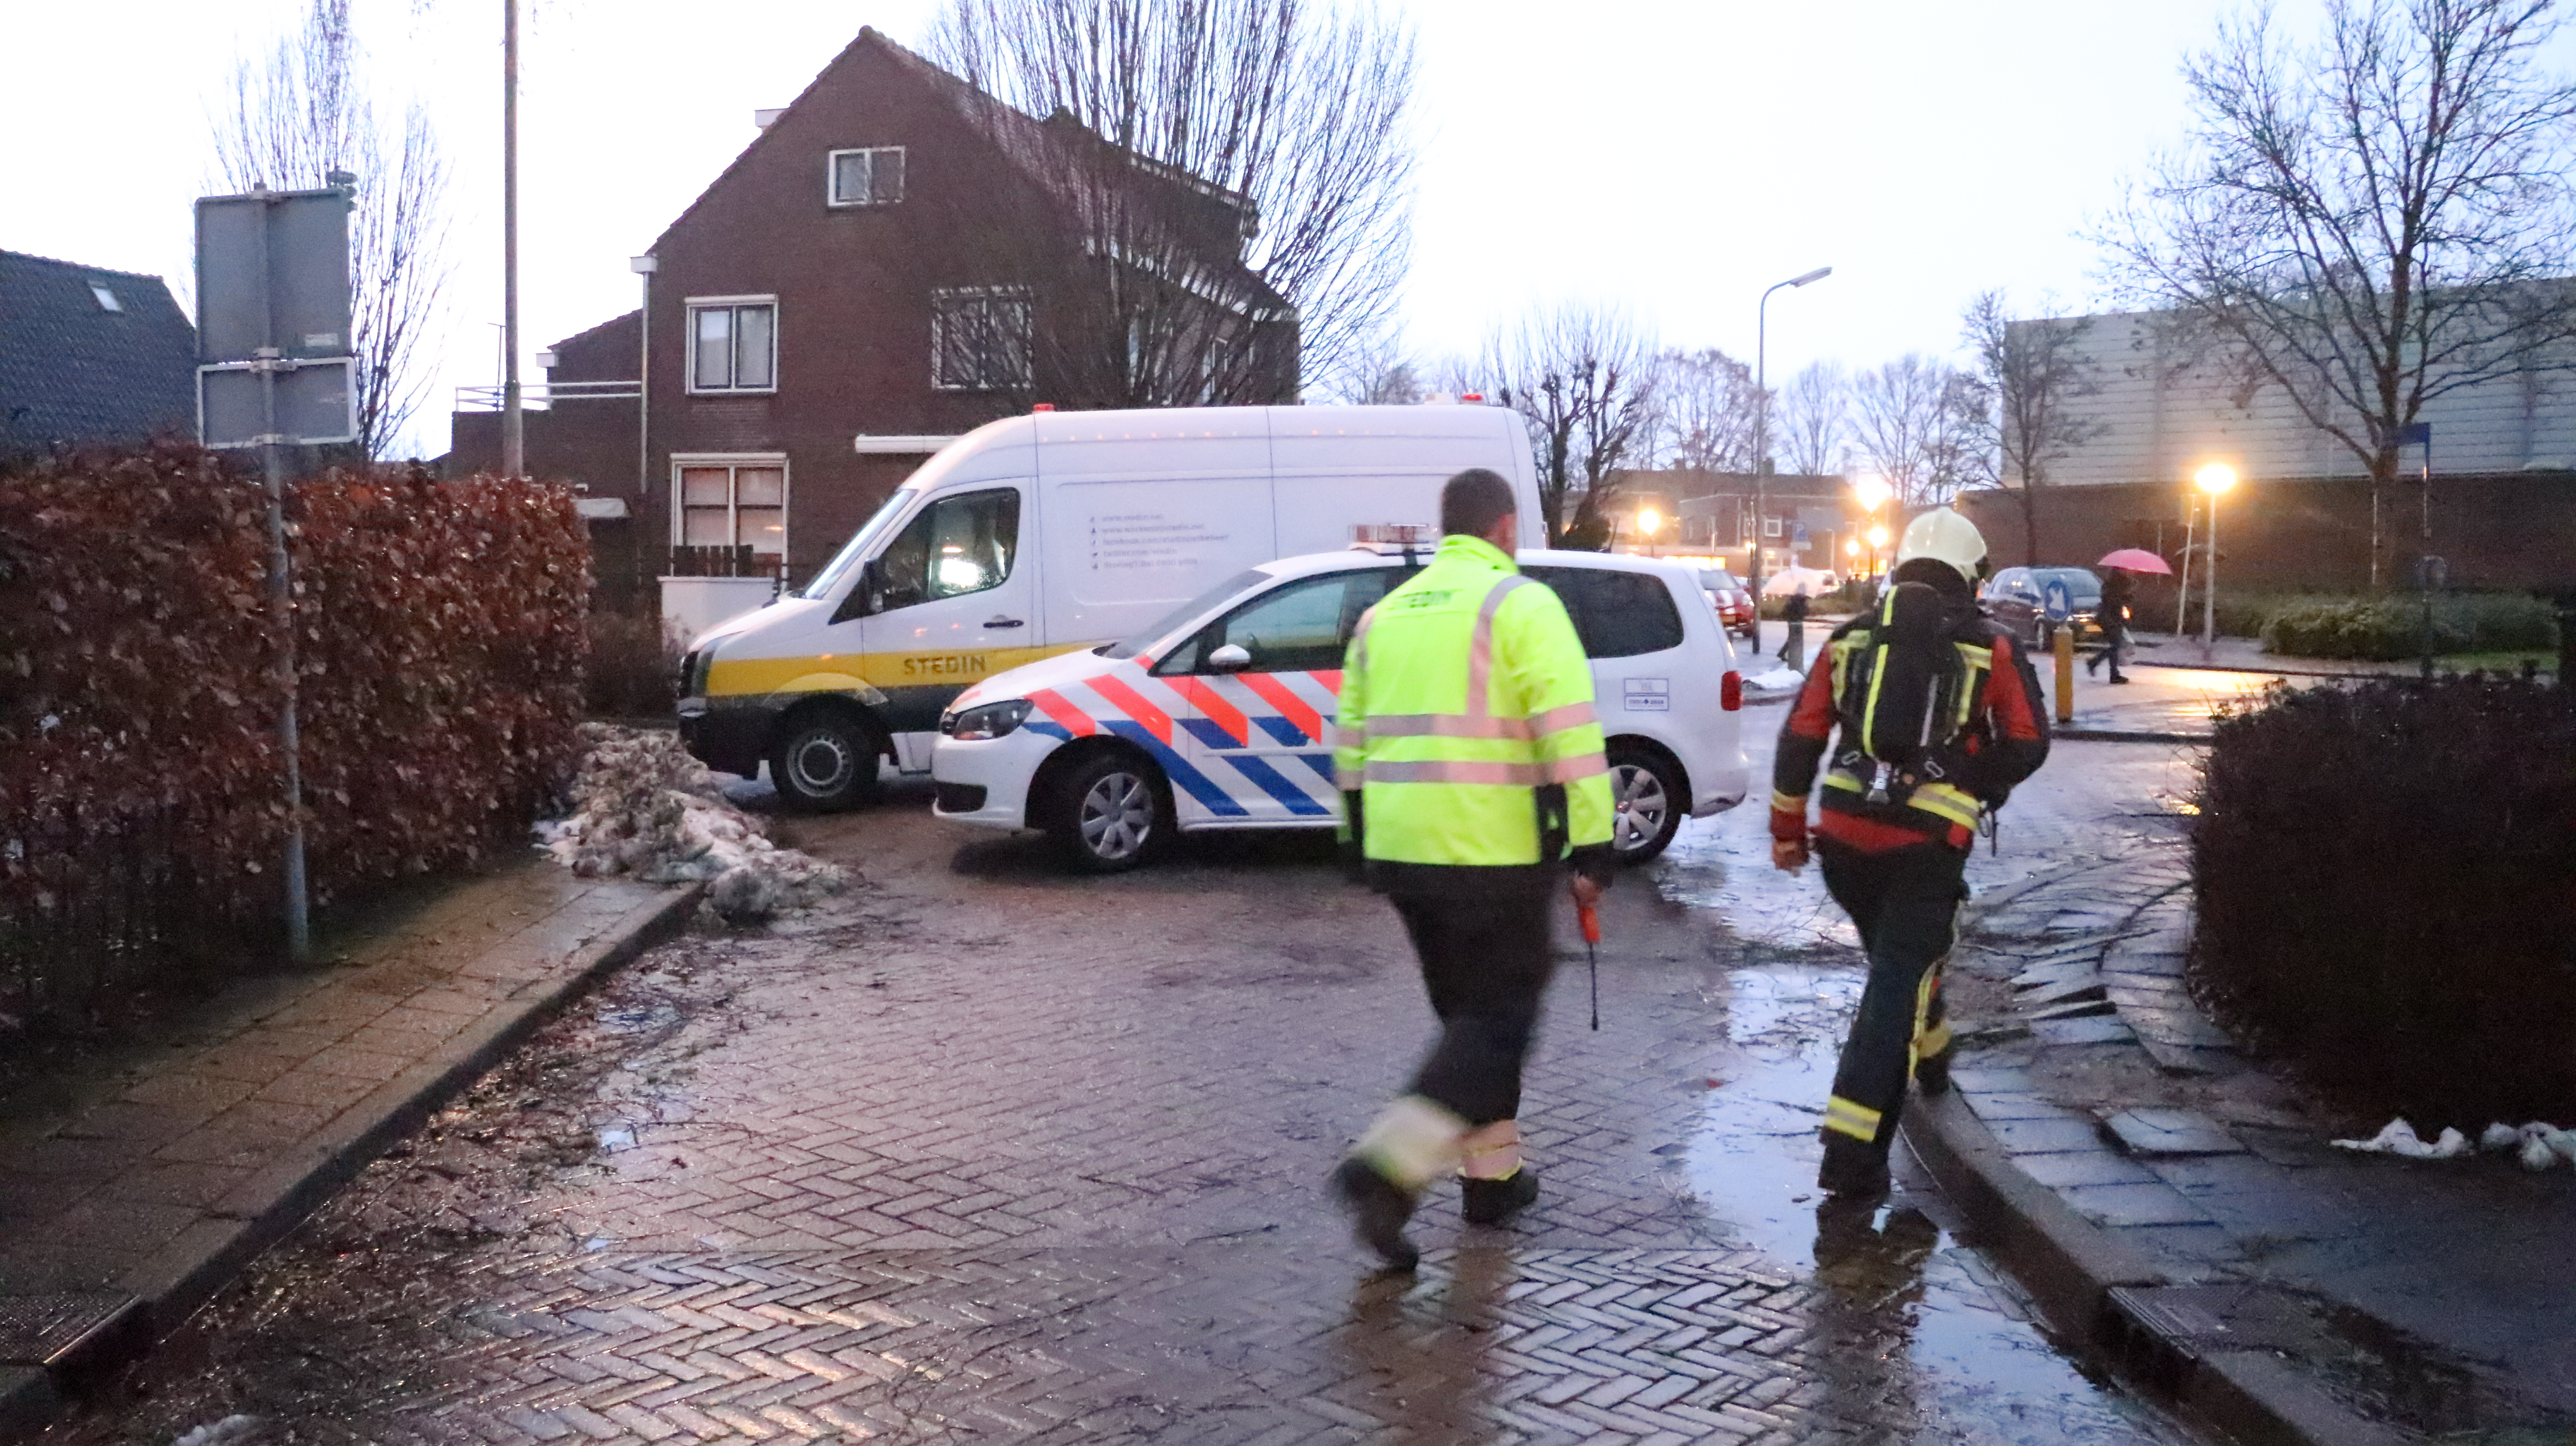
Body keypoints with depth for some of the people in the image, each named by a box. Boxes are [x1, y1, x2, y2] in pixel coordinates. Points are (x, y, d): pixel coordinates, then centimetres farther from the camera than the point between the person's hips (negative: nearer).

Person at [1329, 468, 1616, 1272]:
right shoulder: (1521, 604, -6)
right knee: (1497, 1018, 0)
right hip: (1494, 853, -7)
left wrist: (1361, 842, 26)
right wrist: (1592, 843, -12)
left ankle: (1493, 1176, 25)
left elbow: (1351, 742, 18)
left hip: (1400, 848, 7)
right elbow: (1570, 732, -15)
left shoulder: (1385, 613, 15)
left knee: (1469, 1013, 20)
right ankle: (1391, 1166, -15)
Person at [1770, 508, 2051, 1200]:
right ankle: (1852, 1153, -8)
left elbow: (1800, 739, 5)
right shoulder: (1991, 649, 2)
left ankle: (1928, 1051, 53)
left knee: (1901, 956, 29)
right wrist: (1978, 790, 20)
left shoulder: (1852, 638, 9)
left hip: (1845, 837, 4)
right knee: (1895, 985, -3)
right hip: (1929, 844, -4)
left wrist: (1787, 828, 13)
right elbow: (2027, 745, 1)